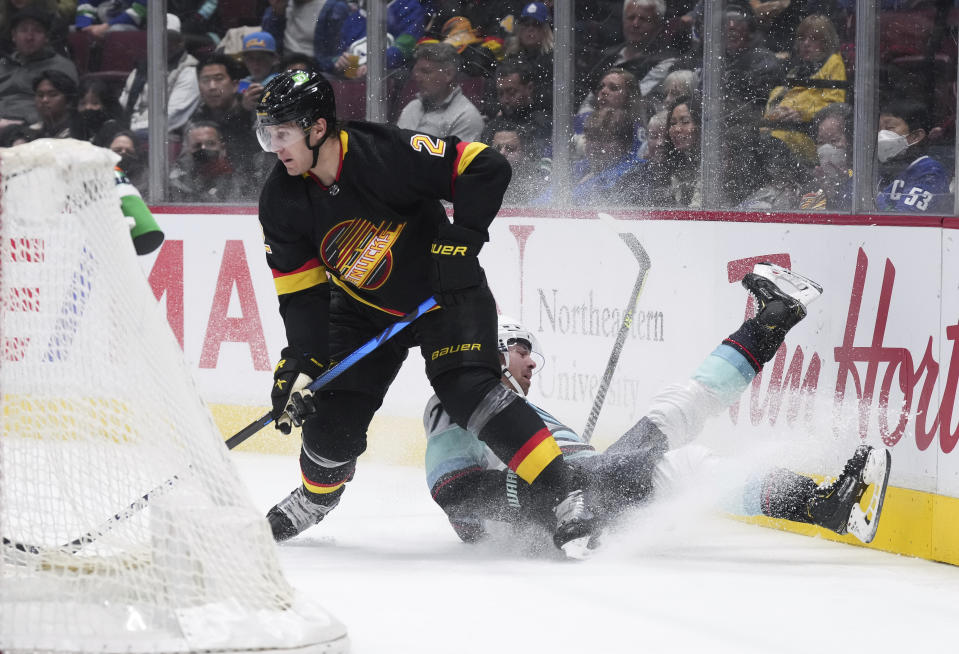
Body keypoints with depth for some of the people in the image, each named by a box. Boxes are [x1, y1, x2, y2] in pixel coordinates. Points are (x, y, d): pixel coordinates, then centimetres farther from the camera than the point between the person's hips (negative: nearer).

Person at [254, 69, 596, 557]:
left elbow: (486, 168, -27)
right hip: (365, 310, 5)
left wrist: (460, 240, -30)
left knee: (468, 390, -24)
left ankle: (564, 499, -22)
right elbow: (301, 292, -6)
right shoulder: (282, 203, -11)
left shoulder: (387, 153, -29)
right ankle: (313, 499, 32)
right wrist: (301, 362, -16)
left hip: (444, 294, -5)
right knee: (334, 414, 0)